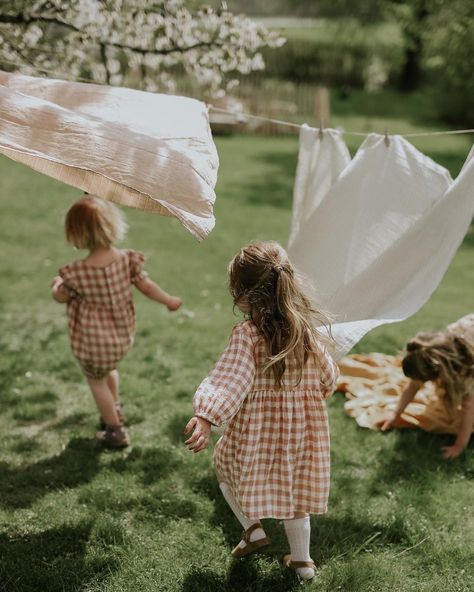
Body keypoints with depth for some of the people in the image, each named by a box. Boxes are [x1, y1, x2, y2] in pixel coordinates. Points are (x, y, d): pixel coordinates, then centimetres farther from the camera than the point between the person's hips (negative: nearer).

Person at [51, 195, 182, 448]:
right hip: (123, 336, 5)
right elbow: (147, 287, -4)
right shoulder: (127, 260, -16)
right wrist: (169, 300, 15)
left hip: (93, 343, -5)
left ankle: (115, 431, 33)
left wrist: (56, 284, 17)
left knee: (97, 381, 20)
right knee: (109, 369, 34)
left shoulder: (77, 273, -25)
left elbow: (61, 297, -7)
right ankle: (114, 410, 54)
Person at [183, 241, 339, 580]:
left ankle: (254, 529, 22)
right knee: (293, 489, 21)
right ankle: (302, 559, 30)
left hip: (258, 432, -4)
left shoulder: (247, 336, -21)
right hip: (302, 430, 4)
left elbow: (228, 381, -34)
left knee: (226, 467, 25)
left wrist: (206, 417, -44)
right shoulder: (307, 330, -5)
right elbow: (328, 376, 7)